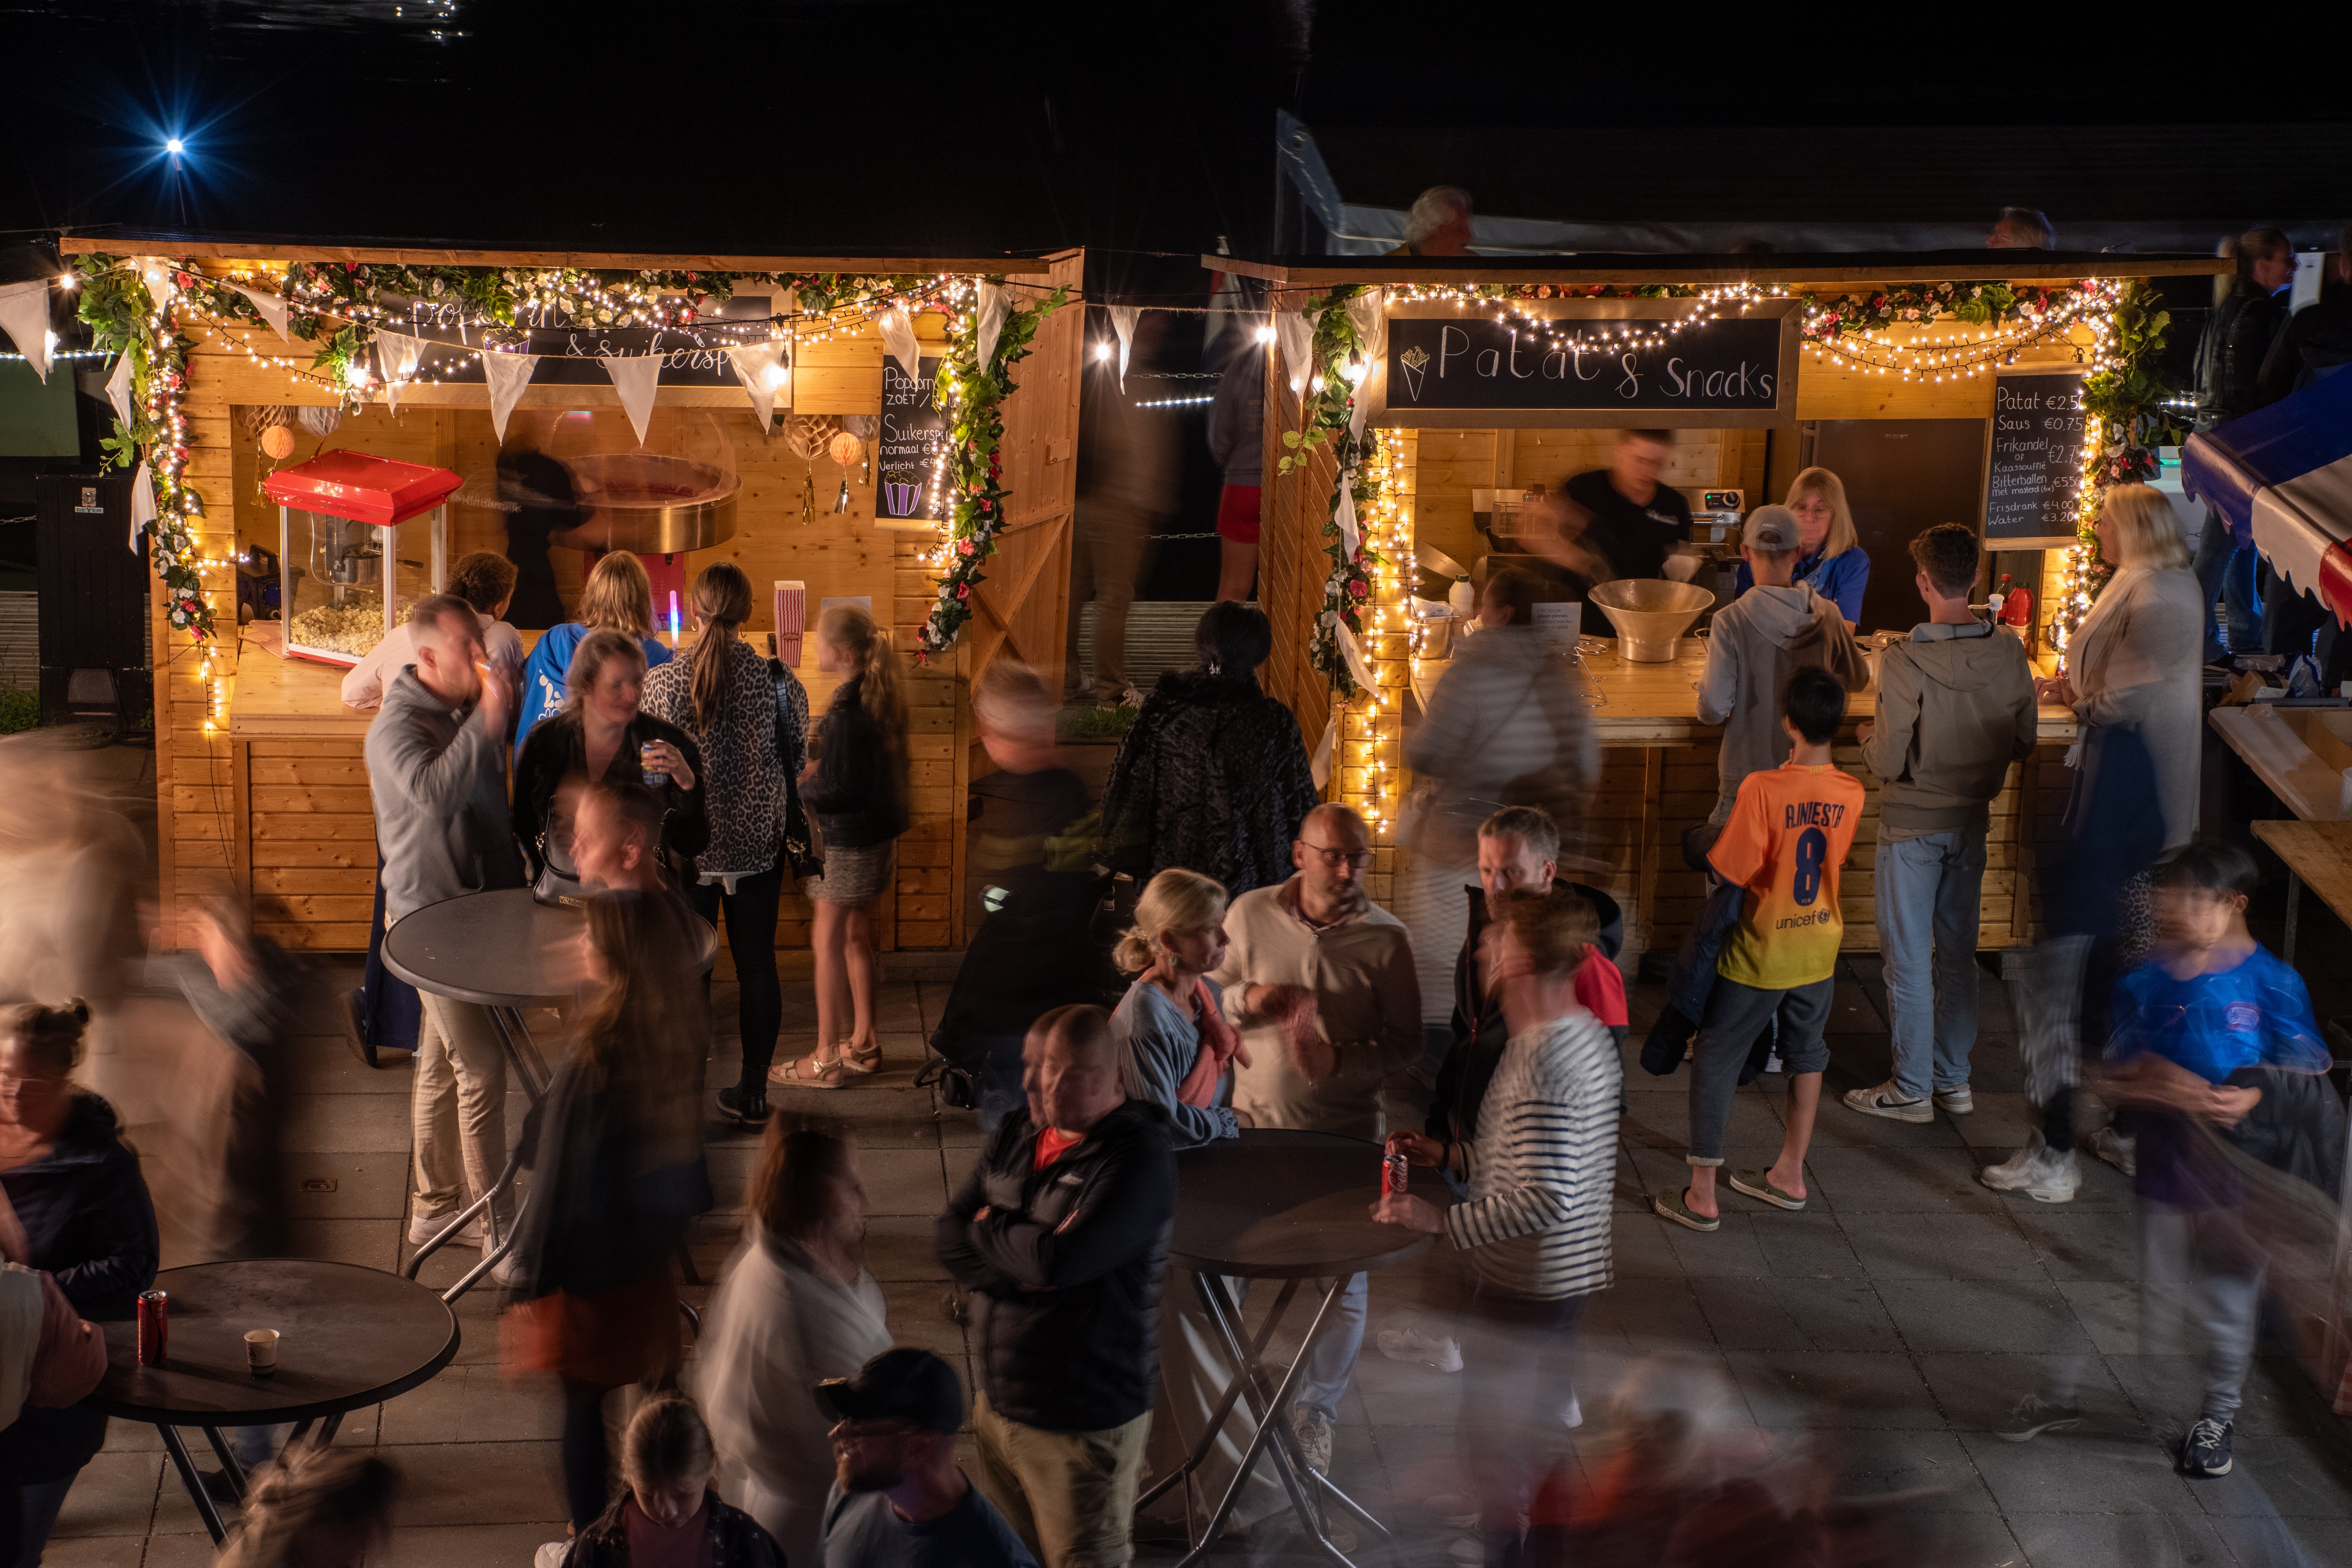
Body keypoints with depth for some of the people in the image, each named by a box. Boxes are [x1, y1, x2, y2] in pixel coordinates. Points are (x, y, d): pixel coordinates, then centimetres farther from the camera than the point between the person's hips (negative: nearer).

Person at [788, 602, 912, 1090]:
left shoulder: (846, 711, -24)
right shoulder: (881, 698, 4)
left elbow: (837, 792, -22)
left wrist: (798, 785, -6)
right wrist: (817, 770, 12)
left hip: (847, 838, -9)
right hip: (879, 832, 9)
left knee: (828, 941, -1)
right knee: (856, 937, 18)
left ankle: (826, 1059, 4)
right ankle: (862, 1042, 28)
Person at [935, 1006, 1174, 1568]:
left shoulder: (1137, 1159, -20)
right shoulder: (1015, 1134, 4)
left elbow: (1060, 1262, -30)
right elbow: (950, 1237, 1)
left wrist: (990, 1227, -10)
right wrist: (1023, 1264, -18)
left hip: (1084, 1424, -7)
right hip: (998, 1405, 7)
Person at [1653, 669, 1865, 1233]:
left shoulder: (1763, 789, -26)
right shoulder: (1851, 794, -9)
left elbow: (1726, 872, -21)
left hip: (1761, 953, -5)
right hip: (1819, 947, 5)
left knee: (1715, 1061, 7)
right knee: (1806, 1054, 22)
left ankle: (1701, 1196, 9)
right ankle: (1789, 1175, 35)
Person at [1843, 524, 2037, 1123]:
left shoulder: (1906, 661, -22)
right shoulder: (2009, 653, -7)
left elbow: (1887, 762, -19)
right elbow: (2026, 743, 3)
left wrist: (1868, 736, 3)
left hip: (1912, 827, -5)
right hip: (1972, 823, 5)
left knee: (1908, 960, 6)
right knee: (1958, 953, 18)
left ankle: (1912, 1091, 13)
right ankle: (1954, 1079, 26)